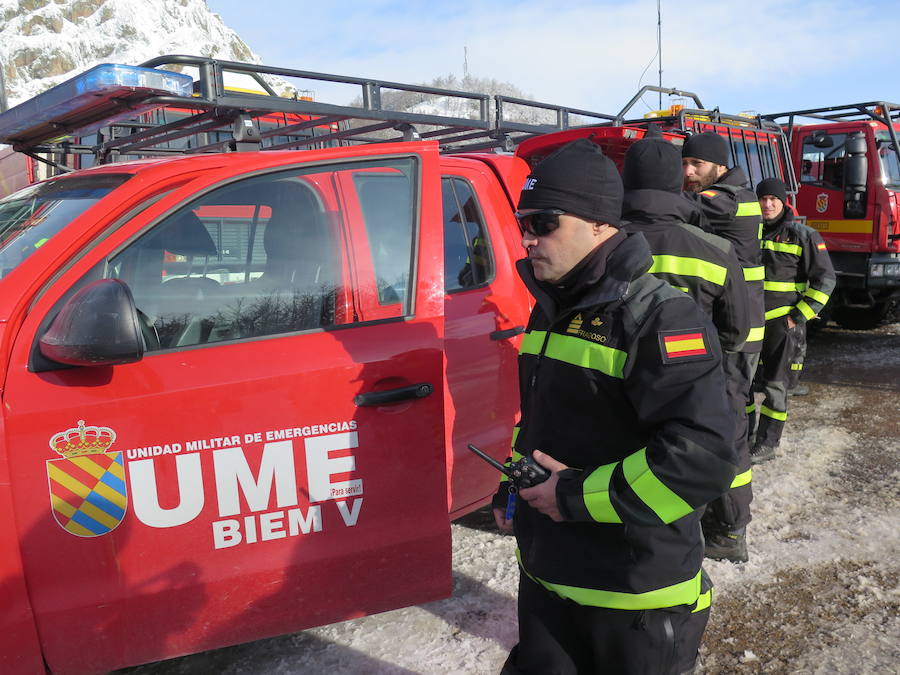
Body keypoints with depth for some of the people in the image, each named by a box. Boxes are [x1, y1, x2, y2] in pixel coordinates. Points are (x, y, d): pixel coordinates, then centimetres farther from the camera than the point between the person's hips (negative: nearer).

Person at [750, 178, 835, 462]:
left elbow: (824, 279, -5)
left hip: (780, 322, -5)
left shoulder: (802, 236, -5)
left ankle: (767, 444, 9)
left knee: (774, 385, -1)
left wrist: (799, 316, -11)